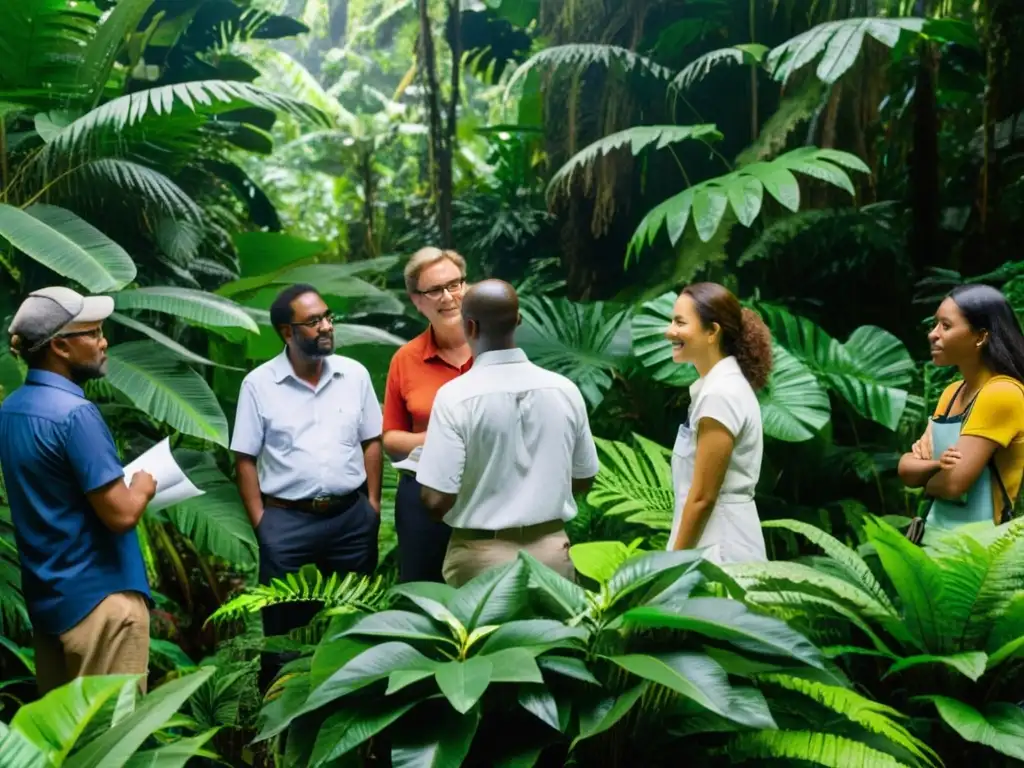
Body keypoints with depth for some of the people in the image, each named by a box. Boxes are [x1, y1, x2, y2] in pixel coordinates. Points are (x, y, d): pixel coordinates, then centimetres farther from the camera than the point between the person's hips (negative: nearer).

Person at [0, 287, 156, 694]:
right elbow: (121, 514, -22)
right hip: (98, 596, -9)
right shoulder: (74, 413, -21)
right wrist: (144, 484, -3)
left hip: (46, 595, 9)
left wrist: (123, 483, 10)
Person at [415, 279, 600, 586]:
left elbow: (436, 498, -17)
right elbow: (583, 480, 7)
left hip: (482, 555, -3)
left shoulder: (456, 396, -16)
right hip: (552, 549, 3)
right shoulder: (564, 389, -4)